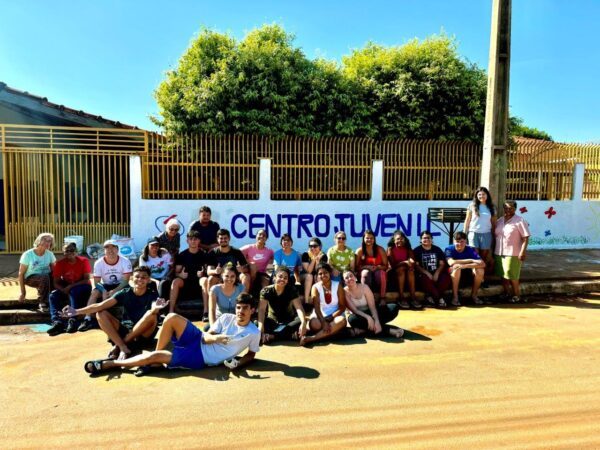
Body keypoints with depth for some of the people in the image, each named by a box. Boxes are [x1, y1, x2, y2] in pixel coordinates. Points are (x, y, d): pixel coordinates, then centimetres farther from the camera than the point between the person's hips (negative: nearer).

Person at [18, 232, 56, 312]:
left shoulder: (49, 254, 1)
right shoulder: (28, 255, -10)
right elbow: (21, 274, -7)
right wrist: (22, 293, -10)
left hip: (47, 277, 3)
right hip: (30, 278, -3)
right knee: (45, 277, -38)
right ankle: (42, 303, -20)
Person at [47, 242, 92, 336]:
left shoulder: (83, 261, -11)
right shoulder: (60, 263, -4)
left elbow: (86, 280, -14)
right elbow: (56, 283, -5)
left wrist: (71, 286, -26)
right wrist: (65, 290, -25)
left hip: (82, 287, -3)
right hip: (65, 288, 4)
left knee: (74, 291, -35)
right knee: (53, 295, -24)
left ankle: (73, 321, -39)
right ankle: (57, 322, -39)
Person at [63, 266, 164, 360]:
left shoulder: (152, 295, -10)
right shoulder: (125, 293, -2)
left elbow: (154, 310, -32)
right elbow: (101, 305, -10)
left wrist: (156, 308, -57)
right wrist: (77, 311, -22)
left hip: (144, 334, -3)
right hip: (125, 330, 3)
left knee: (152, 315, -34)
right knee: (101, 314, -15)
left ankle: (117, 346, -20)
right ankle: (123, 348, -26)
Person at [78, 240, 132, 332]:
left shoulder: (125, 261, -16)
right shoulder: (99, 263, -12)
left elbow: (125, 281, -19)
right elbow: (96, 282, -12)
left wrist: (114, 291, -34)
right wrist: (104, 291, -33)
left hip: (121, 286, -2)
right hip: (105, 286, 2)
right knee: (94, 292, -26)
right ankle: (87, 319, -25)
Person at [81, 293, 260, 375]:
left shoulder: (254, 333, -6)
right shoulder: (226, 318, 3)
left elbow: (251, 355, 6)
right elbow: (206, 336, 1)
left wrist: (238, 363, -15)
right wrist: (214, 337, -22)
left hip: (201, 358, -4)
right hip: (198, 341, 4)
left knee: (155, 356, -15)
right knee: (172, 318, -19)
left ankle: (109, 364, 3)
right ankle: (156, 357, -2)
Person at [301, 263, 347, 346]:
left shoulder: (338, 285, 0)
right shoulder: (315, 287, -1)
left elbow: (342, 307, -3)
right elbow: (317, 308, -12)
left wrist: (330, 318, -17)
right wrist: (323, 322, -28)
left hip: (335, 315, 2)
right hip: (320, 315, -1)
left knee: (342, 320, -36)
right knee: (314, 324, -37)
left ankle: (311, 338, -40)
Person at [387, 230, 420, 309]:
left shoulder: (407, 248, 4)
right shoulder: (390, 249, -7)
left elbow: (412, 260, -4)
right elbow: (393, 264, -13)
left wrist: (411, 261, -27)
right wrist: (404, 262, -26)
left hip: (406, 270, 3)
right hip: (394, 271, -3)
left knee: (411, 269, -29)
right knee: (401, 268, -33)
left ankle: (413, 297, -34)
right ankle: (401, 298, -35)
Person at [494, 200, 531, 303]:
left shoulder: (519, 221, -7)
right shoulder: (499, 221, 11)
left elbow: (525, 237, -11)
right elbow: (495, 235, 15)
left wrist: (523, 251, -18)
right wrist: (493, 251, 13)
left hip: (513, 253, -6)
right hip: (499, 253, 6)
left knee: (512, 276, -5)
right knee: (503, 275, 10)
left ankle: (517, 295, 9)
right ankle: (506, 294, 22)